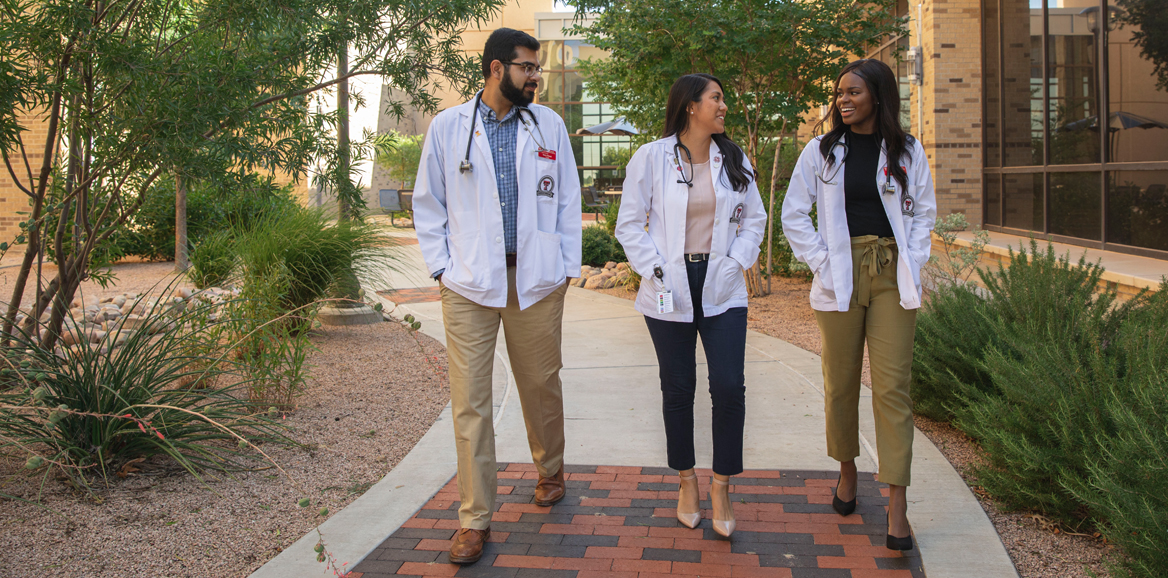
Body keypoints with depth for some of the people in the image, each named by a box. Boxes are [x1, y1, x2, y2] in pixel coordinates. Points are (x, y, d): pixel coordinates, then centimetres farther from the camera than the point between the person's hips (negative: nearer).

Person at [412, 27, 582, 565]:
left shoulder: (549, 124, 7)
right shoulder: (448, 126, 3)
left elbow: (567, 200, 11)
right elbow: (428, 204, 8)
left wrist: (567, 267, 5)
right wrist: (441, 267, 0)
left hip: (537, 279, 2)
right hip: (469, 284, -1)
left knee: (542, 385, 12)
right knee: (469, 399, -2)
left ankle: (550, 471, 39)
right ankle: (475, 520, 7)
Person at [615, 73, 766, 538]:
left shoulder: (734, 159, 9)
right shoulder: (651, 158, -2)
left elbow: (754, 218, 13)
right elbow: (630, 223, -1)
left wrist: (736, 263, -1)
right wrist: (655, 271, -10)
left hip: (722, 289, 2)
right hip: (669, 290, -2)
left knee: (729, 386, -7)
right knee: (678, 388, 7)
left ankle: (722, 484, 11)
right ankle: (686, 480, 25)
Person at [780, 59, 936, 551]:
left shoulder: (907, 151, 6)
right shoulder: (821, 151, 5)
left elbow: (923, 212, 12)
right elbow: (794, 215, 7)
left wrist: (912, 265, 0)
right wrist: (822, 263, -3)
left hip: (892, 278, 0)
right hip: (841, 276, 1)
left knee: (892, 386, -5)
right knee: (840, 383, 7)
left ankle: (897, 504, -2)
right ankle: (847, 470, 30)